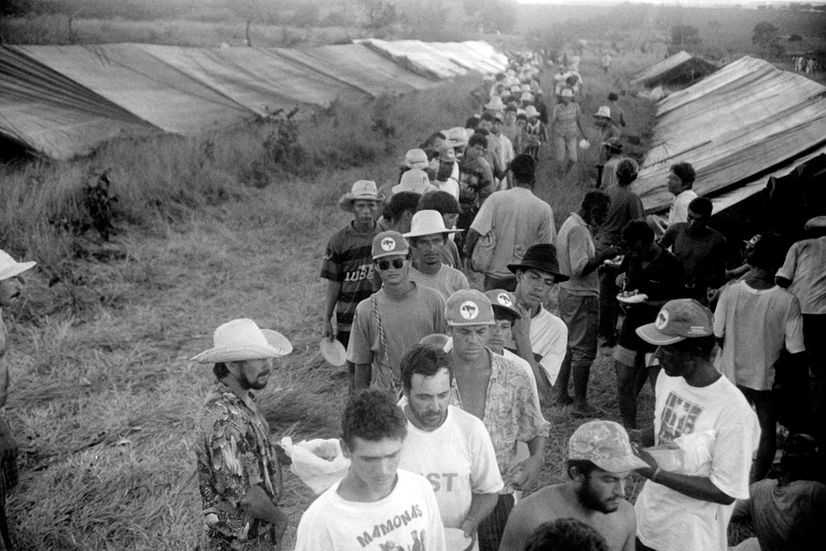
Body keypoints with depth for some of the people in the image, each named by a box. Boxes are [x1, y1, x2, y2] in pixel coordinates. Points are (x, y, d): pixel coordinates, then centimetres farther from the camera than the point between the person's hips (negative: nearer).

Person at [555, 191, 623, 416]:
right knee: (583, 351, -4)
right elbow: (580, 268, -26)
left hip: (567, 293, 10)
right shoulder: (578, 230, -19)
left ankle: (561, 394, 27)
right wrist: (604, 255, -19)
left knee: (567, 346, 18)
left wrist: (601, 258, 13)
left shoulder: (569, 224, 13)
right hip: (582, 297, -10)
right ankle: (580, 404, 1)